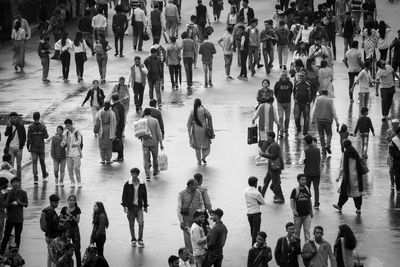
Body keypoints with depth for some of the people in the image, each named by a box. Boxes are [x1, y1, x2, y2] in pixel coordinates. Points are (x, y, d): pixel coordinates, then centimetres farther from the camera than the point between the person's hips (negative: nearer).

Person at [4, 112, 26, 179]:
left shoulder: (21, 126, -1)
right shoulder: (10, 126, 2)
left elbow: (24, 137, 2)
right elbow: (6, 134, -13)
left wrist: (21, 145, -5)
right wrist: (9, 126, -24)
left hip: (18, 148, -1)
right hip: (11, 147, 1)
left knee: (18, 164, 6)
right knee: (10, 164, -4)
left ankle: (18, 178, 14)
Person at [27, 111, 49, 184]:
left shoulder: (30, 127, -9)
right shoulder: (42, 126, -8)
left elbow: (29, 138, -10)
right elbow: (46, 136, -6)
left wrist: (28, 147, 1)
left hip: (33, 148, -1)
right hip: (41, 147, 1)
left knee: (34, 162, 1)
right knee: (42, 161, 17)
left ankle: (35, 178, -9)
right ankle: (44, 176, 33)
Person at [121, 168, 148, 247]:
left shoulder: (142, 184, 2)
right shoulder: (127, 184, -4)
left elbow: (144, 196, 11)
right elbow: (124, 195, 0)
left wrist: (145, 206, 13)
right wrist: (124, 206, -7)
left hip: (139, 207, 1)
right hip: (130, 207, -1)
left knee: (141, 223, -10)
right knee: (131, 224, 7)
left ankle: (140, 240, 3)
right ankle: (133, 239, 25)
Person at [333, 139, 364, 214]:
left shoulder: (345, 154, -11)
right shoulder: (355, 153, 3)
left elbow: (342, 167, -11)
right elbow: (359, 165, 6)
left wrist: (339, 176, -4)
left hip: (348, 176, -4)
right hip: (356, 176, 4)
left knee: (344, 191, 10)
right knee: (357, 191, 6)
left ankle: (339, 205, 23)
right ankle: (358, 208, 5)